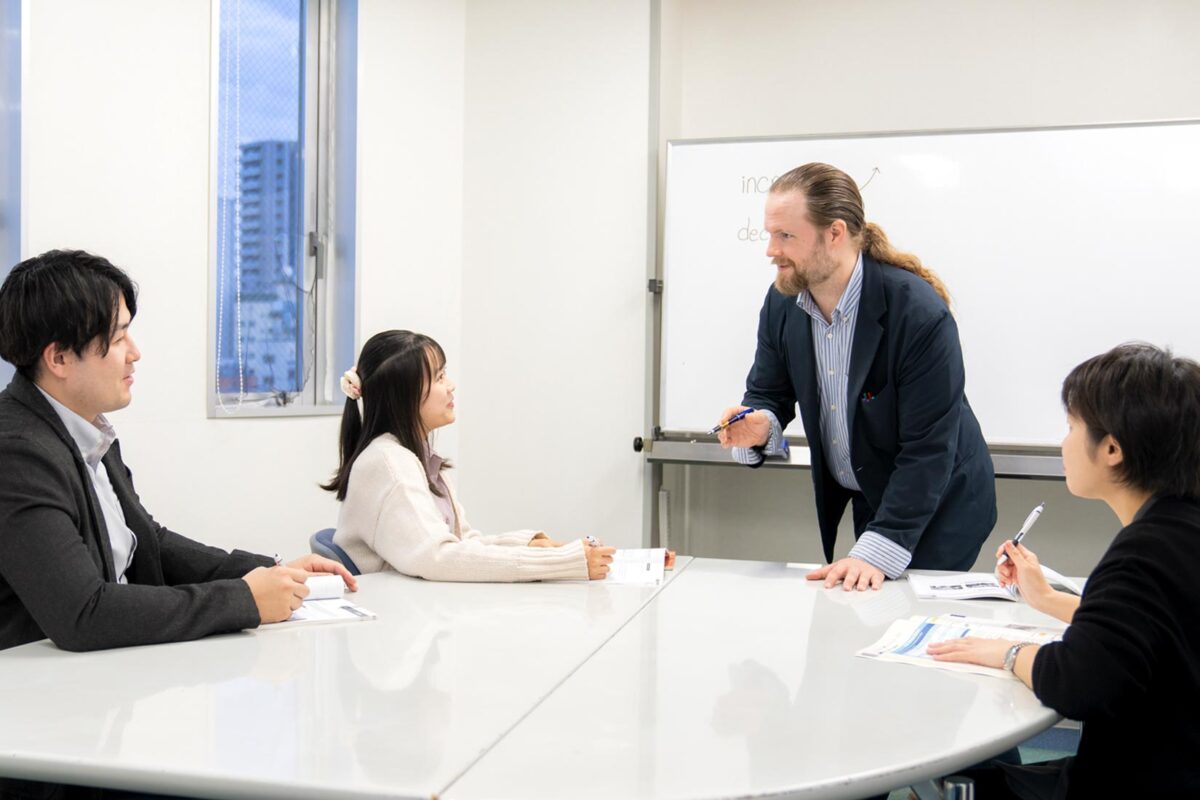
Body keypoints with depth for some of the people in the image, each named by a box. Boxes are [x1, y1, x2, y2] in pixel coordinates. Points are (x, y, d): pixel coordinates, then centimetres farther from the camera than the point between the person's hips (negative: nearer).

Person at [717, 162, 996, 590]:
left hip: (937, 509, -6)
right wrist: (760, 425, -23)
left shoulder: (919, 313, -28)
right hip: (863, 500, 6)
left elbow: (928, 449, -27)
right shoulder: (781, 302, -9)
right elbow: (768, 393, 3)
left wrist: (876, 552, -31)